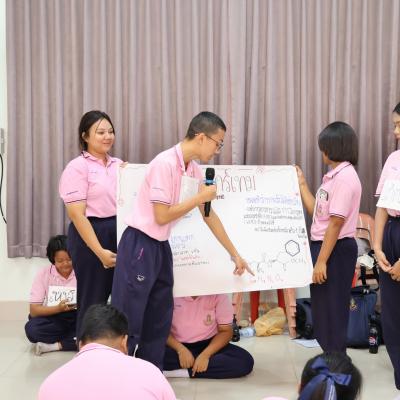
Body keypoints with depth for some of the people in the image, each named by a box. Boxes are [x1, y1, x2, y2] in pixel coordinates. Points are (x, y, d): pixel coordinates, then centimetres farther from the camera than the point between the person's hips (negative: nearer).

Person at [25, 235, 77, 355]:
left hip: (78, 318, 0)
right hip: (53, 318, 0)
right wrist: (58, 308, -29)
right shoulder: (43, 274, -6)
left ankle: (53, 345, -24)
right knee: (31, 328, -32)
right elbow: (34, 310, -12)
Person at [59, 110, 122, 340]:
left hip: (121, 233, 6)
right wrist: (99, 251, -20)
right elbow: (76, 214, -14)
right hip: (90, 235, -6)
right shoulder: (78, 167, -8)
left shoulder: (119, 165, 11)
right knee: (93, 300, 2)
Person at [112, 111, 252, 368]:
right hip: (139, 246, -9)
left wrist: (235, 254, 20)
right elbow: (162, 216, -22)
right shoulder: (165, 164, -20)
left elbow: (209, 215, 16)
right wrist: (200, 198, -14)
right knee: (128, 320, -4)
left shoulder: (194, 170, 6)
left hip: (161, 247, 9)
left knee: (159, 319, 13)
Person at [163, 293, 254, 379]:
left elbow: (225, 331, -7)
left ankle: (185, 372, -24)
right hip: (176, 346, -1)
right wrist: (180, 349, -26)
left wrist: (205, 355, -23)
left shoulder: (218, 294, -10)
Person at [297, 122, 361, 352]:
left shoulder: (345, 176, -18)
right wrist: (302, 184, 19)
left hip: (337, 250, -10)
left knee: (332, 310, -1)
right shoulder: (334, 176, 13)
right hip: (324, 246, 10)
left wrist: (321, 261, -21)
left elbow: (336, 222, -21)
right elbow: (317, 212, 19)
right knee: (322, 309, 16)